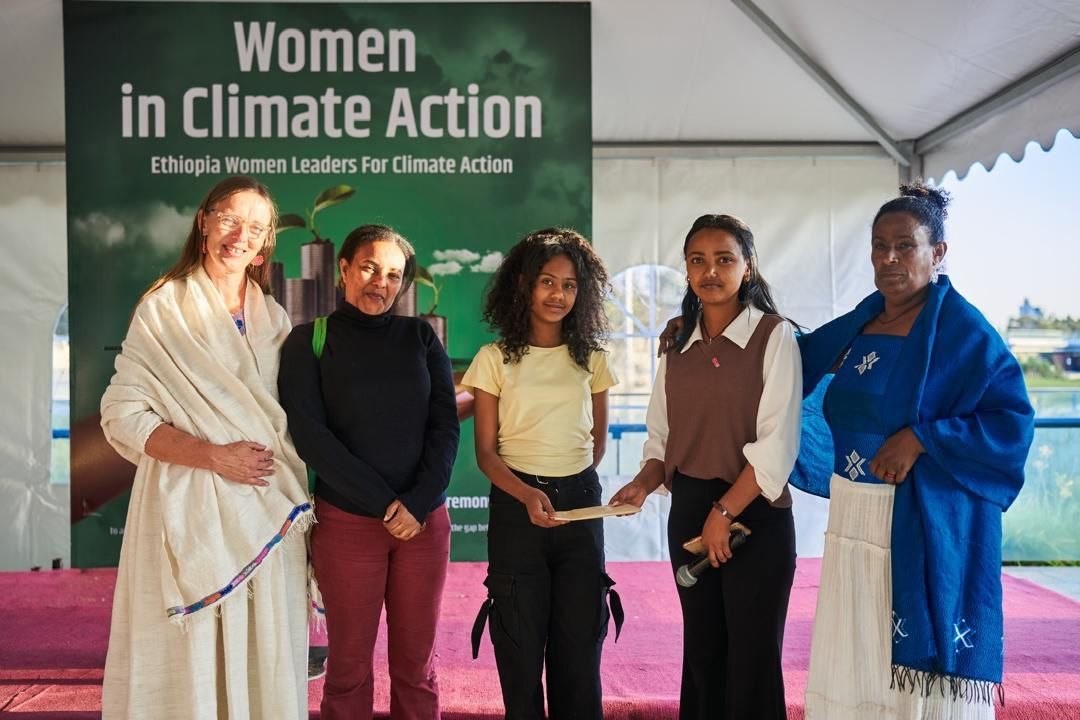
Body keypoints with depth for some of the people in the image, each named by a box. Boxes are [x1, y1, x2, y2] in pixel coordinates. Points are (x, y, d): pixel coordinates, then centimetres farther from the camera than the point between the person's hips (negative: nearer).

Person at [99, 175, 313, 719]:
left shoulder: (272, 318, 11)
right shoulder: (164, 308, -2)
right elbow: (123, 415, -7)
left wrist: (292, 493, 5)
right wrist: (214, 455, -17)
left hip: (269, 511, 4)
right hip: (191, 507, -4)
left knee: (265, 652, 8)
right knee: (193, 654, 2)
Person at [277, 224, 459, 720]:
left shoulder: (421, 337, 7)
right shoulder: (309, 341, 1)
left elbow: (445, 424, 2)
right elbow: (309, 434, -7)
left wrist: (418, 503, -11)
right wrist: (385, 504, -12)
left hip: (424, 520, 2)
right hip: (346, 521, -2)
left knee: (417, 666, 9)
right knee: (349, 666, 7)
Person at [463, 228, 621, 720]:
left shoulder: (591, 359, 6)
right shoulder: (495, 358, -2)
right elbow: (486, 451, -4)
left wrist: (573, 485, 9)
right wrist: (528, 494, -19)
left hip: (581, 504, 2)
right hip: (516, 505, -2)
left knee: (579, 644, 7)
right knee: (521, 647, 5)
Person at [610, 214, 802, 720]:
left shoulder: (772, 336, -7)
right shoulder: (677, 342, 8)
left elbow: (777, 443, -13)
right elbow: (663, 434, 11)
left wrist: (724, 512, -13)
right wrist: (644, 483, -7)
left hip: (753, 514, -5)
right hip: (688, 511, 5)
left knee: (751, 657, 5)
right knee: (700, 650, 14)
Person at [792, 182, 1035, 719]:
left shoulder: (960, 326, -10)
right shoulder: (861, 322, 9)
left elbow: (1013, 417, -16)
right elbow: (800, 358, 23)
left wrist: (920, 439, -21)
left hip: (924, 526, -6)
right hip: (855, 520, 7)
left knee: (921, 667, 3)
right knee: (856, 655, 15)